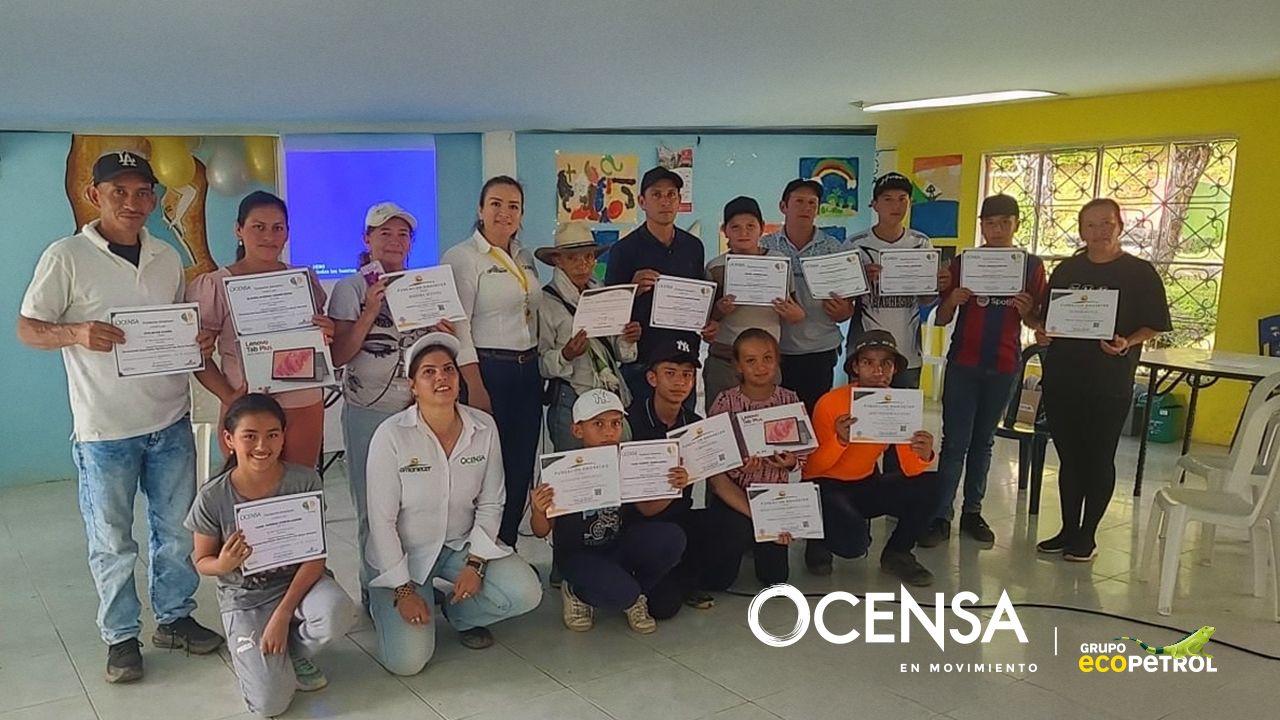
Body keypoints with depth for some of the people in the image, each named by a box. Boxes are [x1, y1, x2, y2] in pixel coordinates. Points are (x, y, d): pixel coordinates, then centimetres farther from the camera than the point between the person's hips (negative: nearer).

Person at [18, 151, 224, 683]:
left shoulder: (167, 259, 8)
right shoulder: (66, 257, -7)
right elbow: (27, 329, -4)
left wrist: (200, 341, -3)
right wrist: (77, 333, -24)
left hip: (171, 422, 4)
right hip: (105, 429, -4)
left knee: (176, 529, 14)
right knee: (112, 541, 8)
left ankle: (175, 617, 31)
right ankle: (121, 635, 24)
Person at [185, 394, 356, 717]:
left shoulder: (304, 481, -15)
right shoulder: (213, 497, -16)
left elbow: (315, 555, -13)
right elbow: (202, 561, -2)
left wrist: (282, 615, -20)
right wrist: (223, 565, -27)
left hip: (298, 580, 1)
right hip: (245, 598, -1)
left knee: (338, 614, -35)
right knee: (270, 704, -16)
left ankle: (295, 652, 2)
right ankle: (249, 651, 20)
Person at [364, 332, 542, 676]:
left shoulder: (484, 427, -9)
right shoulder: (391, 435, -19)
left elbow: (490, 503, -2)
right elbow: (381, 520, -15)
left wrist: (475, 563, -12)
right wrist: (403, 590, -16)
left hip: (463, 543, 3)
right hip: (404, 553, -3)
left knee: (526, 594, -20)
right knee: (408, 660, -16)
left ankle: (457, 611, 12)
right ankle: (385, 602, 18)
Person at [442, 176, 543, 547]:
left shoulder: (525, 258, 15)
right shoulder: (462, 257, -6)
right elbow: (458, 328, -12)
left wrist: (538, 369, 11)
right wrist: (475, 388, -17)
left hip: (528, 371, 7)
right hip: (487, 371, -7)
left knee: (520, 469, 10)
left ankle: (506, 548, 24)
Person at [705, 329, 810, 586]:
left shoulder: (790, 400, -4)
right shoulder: (726, 402, -12)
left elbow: (801, 453, 0)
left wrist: (790, 462, -22)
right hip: (731, 494, -2)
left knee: (775, 577, 3)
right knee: (720, 579, -18)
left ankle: (760, 543, 36)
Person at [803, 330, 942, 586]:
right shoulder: (830, 403, -20)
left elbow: (909, 471, -9)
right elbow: (812, 468, -15)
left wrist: (924, 456, -33)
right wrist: (840, 440, -35)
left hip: (867, 484, 5)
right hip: (826, 486, -5)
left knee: (929, 487, -18)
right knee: (853, 542, -32)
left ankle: (897, 554, 6)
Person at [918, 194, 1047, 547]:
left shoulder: (1032, 266, 3)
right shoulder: (963, 262, 1)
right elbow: (940, 320, 3)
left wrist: (1026, 310, -14)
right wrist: (952, 300, -17)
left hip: (1004, 366, 1)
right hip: (963, 363, -1)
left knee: (983, 441, 11)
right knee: (955, 442, -3)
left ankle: (972, 512, 18)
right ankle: (941, 516, -2)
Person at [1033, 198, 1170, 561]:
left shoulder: (1140, 273, -2)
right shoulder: (1066, 270, 9)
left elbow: (1153, 325, -3)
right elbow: (1047, 317, 15)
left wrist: (1127, 343, -21)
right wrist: (1042, 332, -6)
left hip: (1109, 384, -3)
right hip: (1061, 380, 4)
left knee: (1098, 459, 6)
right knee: (1069, 457, 11)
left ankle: (1087, 535, 18)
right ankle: (1069, 529, 23)